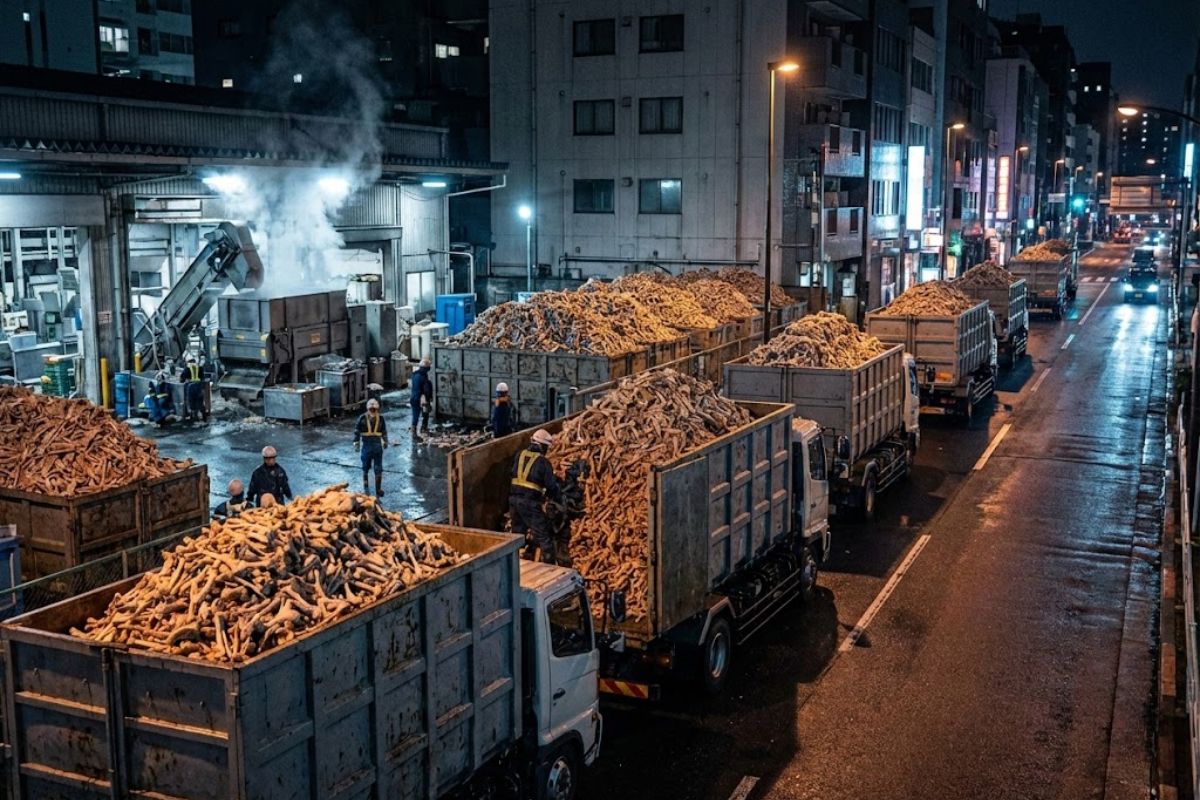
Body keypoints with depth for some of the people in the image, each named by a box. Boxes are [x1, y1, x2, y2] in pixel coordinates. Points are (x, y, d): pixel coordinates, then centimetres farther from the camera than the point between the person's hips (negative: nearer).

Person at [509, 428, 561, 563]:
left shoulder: (519, 456, 9)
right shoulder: (543, 461, -7)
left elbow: (512, 476, 15)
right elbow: (551, 485, -5)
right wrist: (555, 497, 13)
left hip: (513, 499, 6)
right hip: (530, 502, -6)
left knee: (517, 533, 20)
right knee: (543, 536, 1)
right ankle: (550, 563, 1)